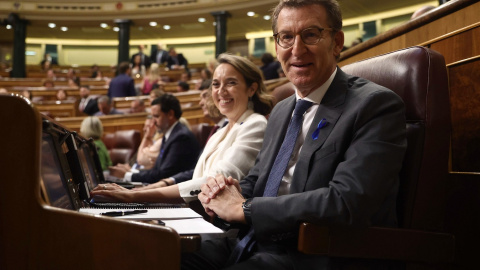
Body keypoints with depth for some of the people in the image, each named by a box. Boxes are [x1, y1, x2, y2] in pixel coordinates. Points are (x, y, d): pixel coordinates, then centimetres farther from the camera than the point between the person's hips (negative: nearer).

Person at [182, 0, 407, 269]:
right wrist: (227, 192, -2)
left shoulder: (377, 105, -10)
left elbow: (346, 202, -22)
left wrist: (243, 208, -15)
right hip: (250, 246, 7)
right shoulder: (281, 111, 16)